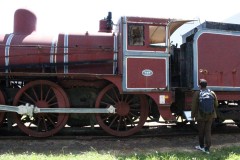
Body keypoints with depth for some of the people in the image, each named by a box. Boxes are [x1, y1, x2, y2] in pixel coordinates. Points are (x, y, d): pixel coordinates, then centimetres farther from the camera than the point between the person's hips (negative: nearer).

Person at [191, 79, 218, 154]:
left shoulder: (197, 94, -13)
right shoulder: (212, 93, -1)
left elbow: (194, 106, -10)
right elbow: (216, 104, 5)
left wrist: (193, 115, 0)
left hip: (201, 116, -3)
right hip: (210, 115, 3)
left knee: (201, 131, 13)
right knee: (208, 131, 7)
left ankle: (201, 146, 28)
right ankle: (207, 148, 5)